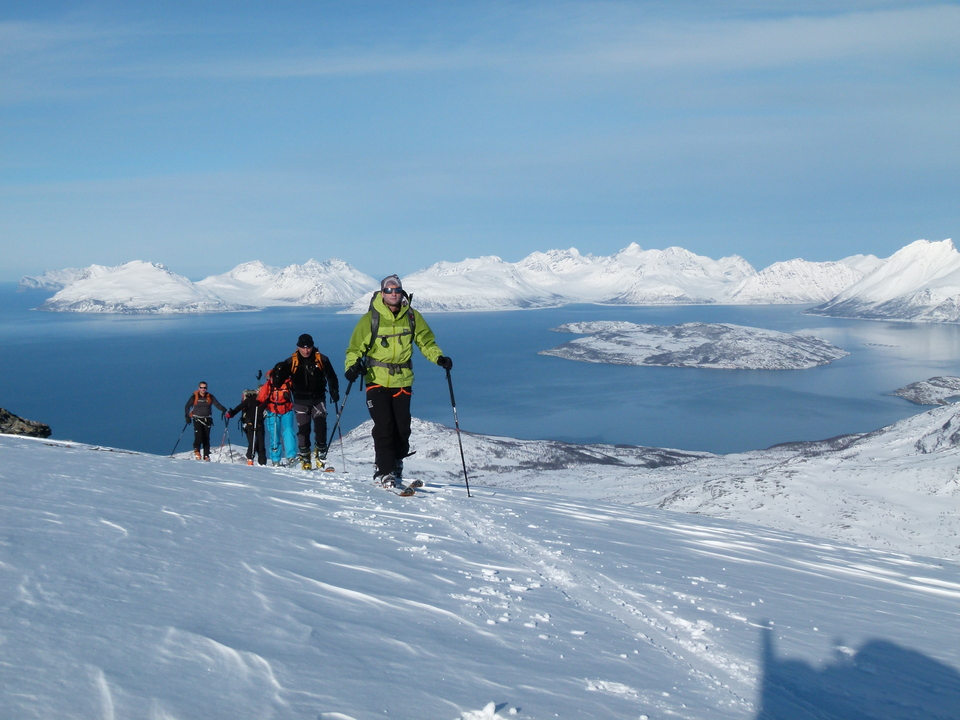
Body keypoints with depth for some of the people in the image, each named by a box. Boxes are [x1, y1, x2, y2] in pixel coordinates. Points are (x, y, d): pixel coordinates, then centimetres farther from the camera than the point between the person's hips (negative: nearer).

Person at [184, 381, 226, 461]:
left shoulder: (210, 397, 4)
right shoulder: (194, 397, 0)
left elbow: (217, 405, -1)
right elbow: (187, 406, 5)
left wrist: (223, 409, -21)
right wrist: (187, 416, -6)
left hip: (207, 420, 2)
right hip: (197, 419, -2)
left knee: (206, 438, 0)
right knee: (199, 436, -15)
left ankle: (206, 455, 6)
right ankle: (196, 449, 13)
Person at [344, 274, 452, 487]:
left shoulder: (412, 317, 3)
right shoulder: (371, 318, -3)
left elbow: (426, 341, 11)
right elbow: (356, 347, 0)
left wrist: (439, 358, -6)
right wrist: (352, 365, -18)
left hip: (403, 381, 2)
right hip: (377, 380, -2)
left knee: (402, 428, 4)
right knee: (383, 427, -9)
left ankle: (396, 466, 22)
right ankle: (384, 471, -3)